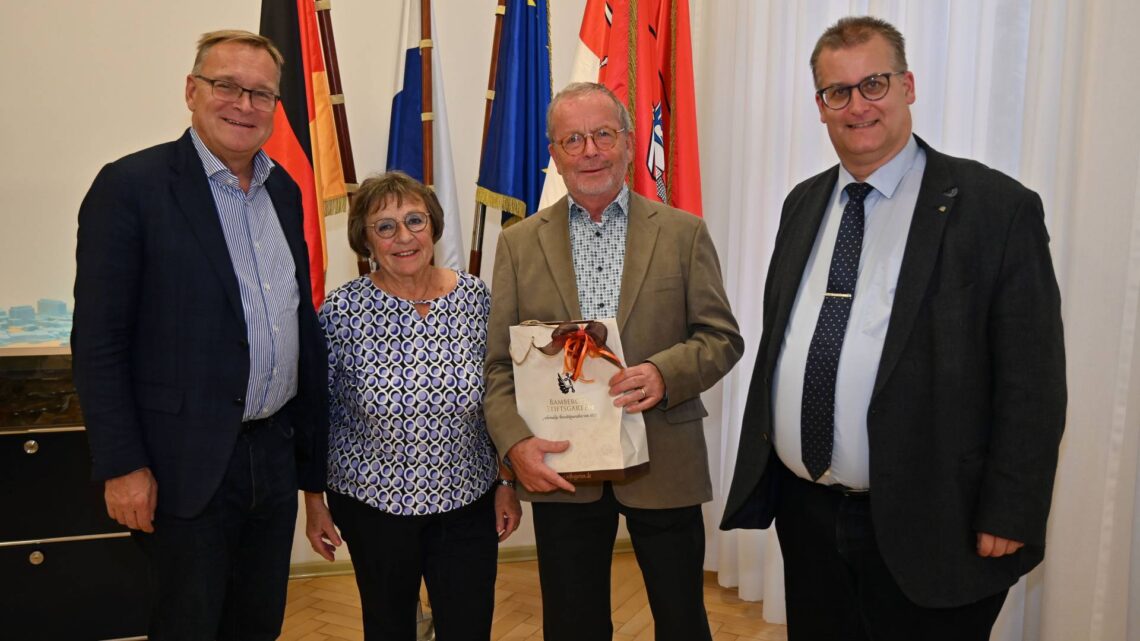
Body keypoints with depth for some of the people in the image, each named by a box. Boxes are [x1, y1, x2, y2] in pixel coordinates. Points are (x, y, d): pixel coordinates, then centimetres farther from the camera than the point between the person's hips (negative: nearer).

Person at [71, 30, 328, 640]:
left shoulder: (283, 190, 8)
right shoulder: (131, 186, -11)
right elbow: (97, 343, -12)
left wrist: (312, 437, 13)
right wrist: (122, 465, -14)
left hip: (276, 451, 6)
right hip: (188, 464, -6)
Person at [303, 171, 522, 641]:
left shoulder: (477, 299, -7)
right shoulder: (342, 311, -12)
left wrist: (508, 483, 4)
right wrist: (313, 500, 1)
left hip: (468, 501, 1)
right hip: (373, 505, -1)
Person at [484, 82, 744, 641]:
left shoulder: (684, 233, 1)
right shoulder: (519, 243, 4)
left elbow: (722, 337, 0)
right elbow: (499, 362, 1)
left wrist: (665, 372, -20)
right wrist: (516, 442, -14)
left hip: (665, 466, 0)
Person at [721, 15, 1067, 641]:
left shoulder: (998, 208, -9)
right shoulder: (803, 204, 8)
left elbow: (1031, 383, -9)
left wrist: (1009, 518, -11)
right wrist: (758, 468, 13)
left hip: (925, 528, -5)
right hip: (803, 511, 5)